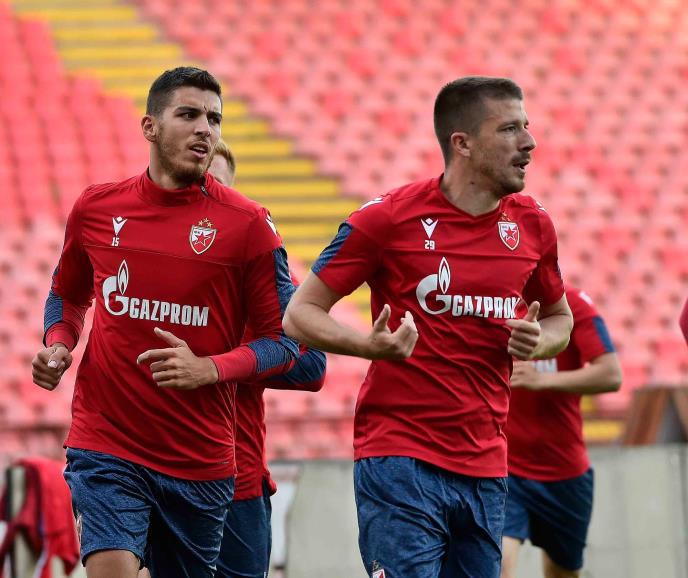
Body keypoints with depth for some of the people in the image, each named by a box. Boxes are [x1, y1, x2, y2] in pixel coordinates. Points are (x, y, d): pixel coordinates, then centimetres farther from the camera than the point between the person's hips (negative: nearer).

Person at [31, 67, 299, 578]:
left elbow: (284, 339, -1)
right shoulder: (96, 209, 4)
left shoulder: (247, 224, -4)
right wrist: (58, 346, 2)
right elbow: (67, 295, 23)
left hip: (201, 459, 0)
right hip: (105, 443, 0)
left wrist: (209, 369, -17)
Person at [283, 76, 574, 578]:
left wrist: (539, 341, -1)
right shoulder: (388, 218, -7)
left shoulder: (532, 225, 8)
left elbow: (560, 317, 24)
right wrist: (370, 345, -21)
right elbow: (300, 314, -2)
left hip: (485, 467, 6)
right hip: (399, 457, -5)